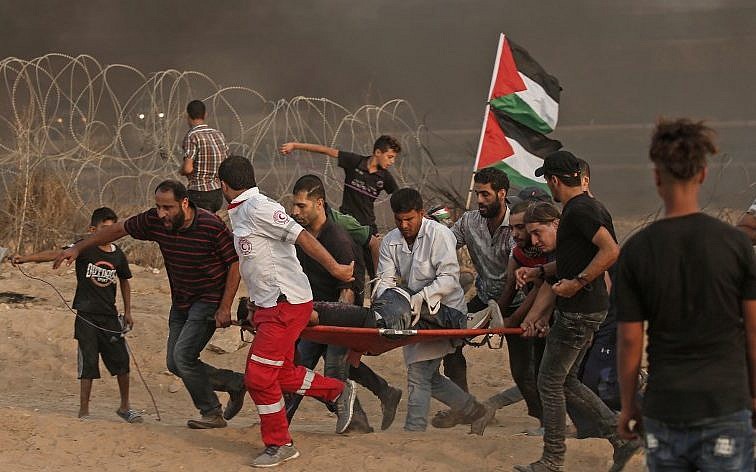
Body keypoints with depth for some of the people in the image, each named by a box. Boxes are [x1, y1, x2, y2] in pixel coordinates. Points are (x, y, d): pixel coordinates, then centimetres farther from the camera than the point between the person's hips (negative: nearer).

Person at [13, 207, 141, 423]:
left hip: (110, 316, 4)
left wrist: (127, 312, 20)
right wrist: (26, 258, -30)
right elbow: (56, 253, -19)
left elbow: (124, 281, 20)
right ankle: (84, 411, 6)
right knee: (88, 363, -3)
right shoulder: (85, 248, -7)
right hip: (86, 316, -4)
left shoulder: (118, 255, 4)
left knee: (121, 361, 4)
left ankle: (124, 407, 21)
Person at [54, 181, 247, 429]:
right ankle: (236, 383, 22)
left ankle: (212, 413, -3)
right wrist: (78, 248, -2)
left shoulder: (211, 226, -23)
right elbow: (118, 229, 2)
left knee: (183, 355, -19)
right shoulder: (154, 221, -9)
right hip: (180, 302, 7)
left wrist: (225, 308, -17)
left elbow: (235, 263, -14)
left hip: (209, 300, -7)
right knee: (174, 364, 6)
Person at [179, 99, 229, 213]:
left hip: (199, 193, -7)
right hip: (218, 193, 7)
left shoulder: (192, 136, -12)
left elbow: (187, 168, -19)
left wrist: (181, 170, 2)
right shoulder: (219, 135, 9)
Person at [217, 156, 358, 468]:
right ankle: (340, 392, 29)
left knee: (259, 376, -7)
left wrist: (335, 268, -24)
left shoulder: (257, 208, -15)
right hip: (269, 305, 10)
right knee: (282, 373, 14)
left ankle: (279, 445, 5)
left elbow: (301, 236, -21)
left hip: (287, 303, -10)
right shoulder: (240, 214, 16)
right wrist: (253, 307, 25)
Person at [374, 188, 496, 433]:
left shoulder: (439, 234, -12)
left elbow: (449, 277, -18)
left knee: (419, 375, -13)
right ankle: (477, 412, 27)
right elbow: (385, 279, -2)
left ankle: (413, 431, -9)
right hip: (417, 313, 7)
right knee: (430, 378, 13)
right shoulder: (390, 241, 4)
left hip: (444, 311, -7)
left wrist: (422, 297, -31)